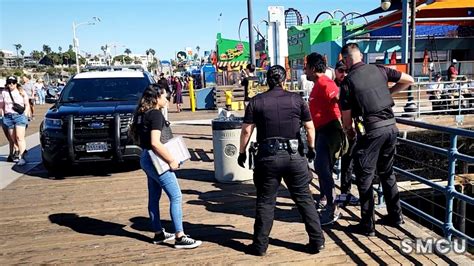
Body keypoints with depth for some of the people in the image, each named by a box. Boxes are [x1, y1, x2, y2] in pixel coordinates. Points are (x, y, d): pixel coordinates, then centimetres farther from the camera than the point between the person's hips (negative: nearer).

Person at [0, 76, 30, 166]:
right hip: (8, 117, 3)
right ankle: (16, 154, 13)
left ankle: (21, 157, -14)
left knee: (19, 137, -11)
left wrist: (25, 116, -2)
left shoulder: (22, 93, 6)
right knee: (13, 139, 5)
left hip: (19, 116, -3)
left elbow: (27, 105, 7)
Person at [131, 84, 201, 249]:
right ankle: (180, 237, -2)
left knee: (154, 197, 16)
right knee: (176, 197, -5)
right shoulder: (156, 114, -18)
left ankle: (158, 234, 27)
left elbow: (136, 135, 21)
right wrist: (171, 161, -21)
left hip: (146, 158, 10)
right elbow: (155, 143, -28)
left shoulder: (143, 114, 10)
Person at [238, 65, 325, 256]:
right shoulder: (296, 99, 4)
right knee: (305, 199, 12)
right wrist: (311, 148, 21)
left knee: (265, 202, 9)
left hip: (268, 157, -1)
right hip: (294, 156, 1)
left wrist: (242, 153, 10)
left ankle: (260, 245, 17)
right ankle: (317, 241, 19)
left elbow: (246, 131, -2)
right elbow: (310, 127, 7)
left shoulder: (256, 102, 1)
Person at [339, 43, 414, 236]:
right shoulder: (379, 70, 6)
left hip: (371, 130, -6)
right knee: (387, 173, 21)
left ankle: (367, 225, 11)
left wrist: (349, 131, 17)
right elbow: (409, 80, 14)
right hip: (391, 126, 6)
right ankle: (395, 216, 31)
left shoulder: (348, 82, -7)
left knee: (364, 178, 5)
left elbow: (346, 116, -3)